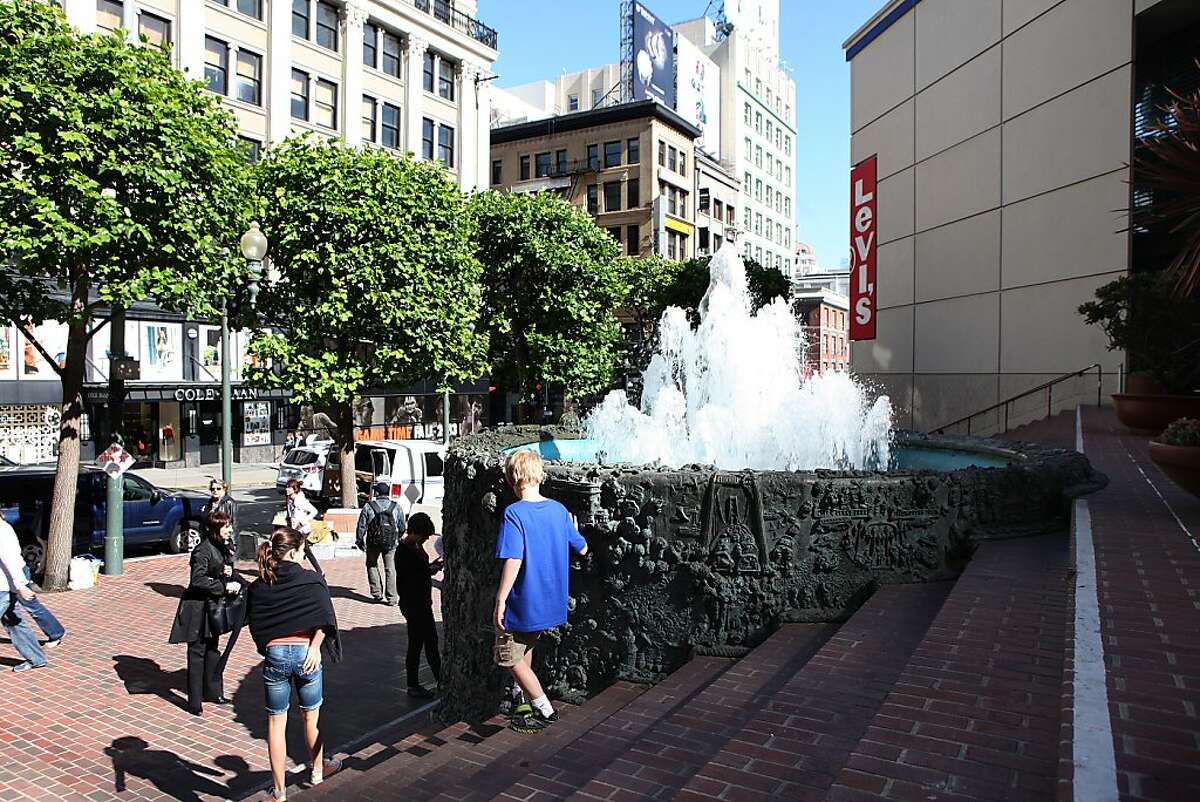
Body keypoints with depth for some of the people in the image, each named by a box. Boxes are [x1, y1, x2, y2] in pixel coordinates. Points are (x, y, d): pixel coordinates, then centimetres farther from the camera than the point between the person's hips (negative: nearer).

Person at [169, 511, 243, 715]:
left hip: (214, 606, 9)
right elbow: (198, 580, -25)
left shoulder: (222, 548, 7)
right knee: (197, 653, -1)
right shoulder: (203, 550, -19)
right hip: (198, 608, -9)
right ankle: (194, 702, 8)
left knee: (212, 650, 17)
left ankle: (212, 692, 30)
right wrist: (225, 587, -25)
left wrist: (229, 573, -3)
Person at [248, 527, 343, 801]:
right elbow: (324, 619, -15)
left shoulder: (258, 586, 0)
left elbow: (255, 626, 0)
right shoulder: (312, 581, -7)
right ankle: (317, 770, 39)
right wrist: (315, 647, -10)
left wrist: (267, 648, 13)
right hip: (306, 654, -1)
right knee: (311, 716, 19)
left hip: (274, 655, 1)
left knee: (276, 722, 10)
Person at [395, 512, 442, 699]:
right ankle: (413, 686, 16)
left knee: (431, 642, 17)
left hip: (423, 603, 10)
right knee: (416, 644, 2)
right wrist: (429, 571, -22)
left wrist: (432, 565, 2)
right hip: (412, 604, -10)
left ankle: (441, 680, 28)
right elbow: (405, 580, -24)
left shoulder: (417, 546, 8)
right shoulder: (403, 552, -21)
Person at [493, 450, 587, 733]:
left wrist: (500, 600, -18)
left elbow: (513, 561, -25)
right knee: (525, 651, 27)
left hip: (522, 603, -7)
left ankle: (545, 710, 14)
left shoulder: (514, 513, -19)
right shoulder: (558, 510, 0)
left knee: (509, 658, 12)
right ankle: (530, 701, 36)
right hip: (551, 602, 7)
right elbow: (582, 549, 9)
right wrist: (572, 528, 28)